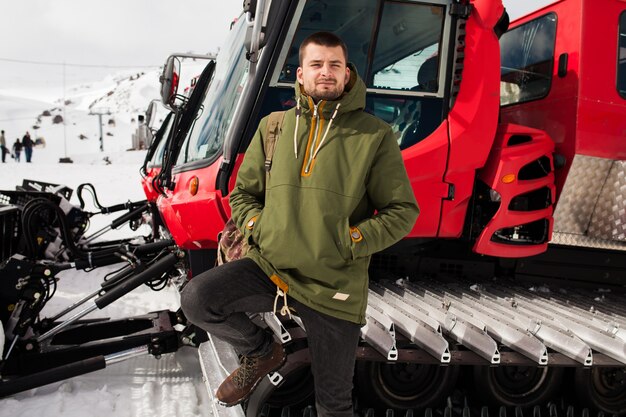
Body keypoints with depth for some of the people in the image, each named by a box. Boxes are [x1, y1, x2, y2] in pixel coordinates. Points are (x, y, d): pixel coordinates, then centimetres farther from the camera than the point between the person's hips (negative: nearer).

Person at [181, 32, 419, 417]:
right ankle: (261, 353, 8)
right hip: (270, 267, 2)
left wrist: (348, 242, -14)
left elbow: (403, 211, -1)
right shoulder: (273, 127, 8)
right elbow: (243, 194, 16)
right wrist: (259, 228, -4)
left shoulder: (374, 135, -2)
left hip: (334, 289, -2)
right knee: (197, 299, -22)